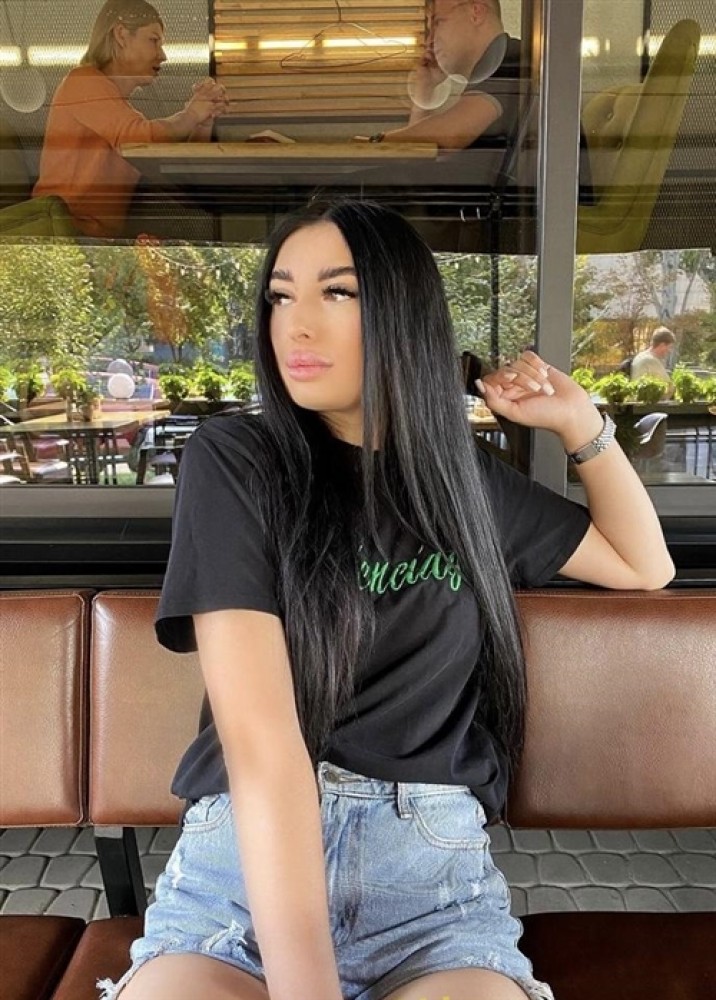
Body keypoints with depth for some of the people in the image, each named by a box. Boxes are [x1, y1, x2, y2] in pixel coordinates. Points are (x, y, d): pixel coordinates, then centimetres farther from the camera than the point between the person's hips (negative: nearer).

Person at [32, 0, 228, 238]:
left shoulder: (121, 106, 23)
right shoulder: (84, 81, -2)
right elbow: (140, 138, -20)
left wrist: (204, 119, 1)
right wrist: (189, 116, -3)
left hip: (104, 235, 8)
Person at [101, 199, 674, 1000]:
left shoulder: (468, 481, 9)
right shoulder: (232, 460, -4)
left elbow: (644, 565, 24)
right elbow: (260, 735, -16)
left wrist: (578, 420, 12)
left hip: (432, 863, 3)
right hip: (242, 858, -2)